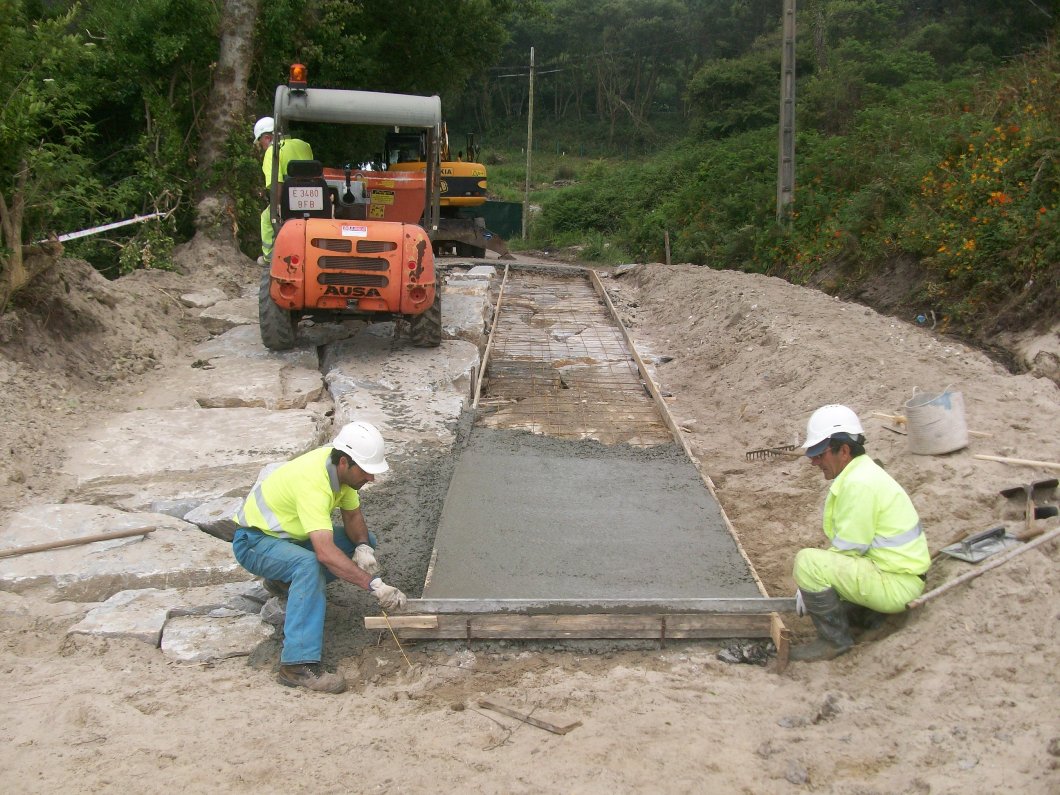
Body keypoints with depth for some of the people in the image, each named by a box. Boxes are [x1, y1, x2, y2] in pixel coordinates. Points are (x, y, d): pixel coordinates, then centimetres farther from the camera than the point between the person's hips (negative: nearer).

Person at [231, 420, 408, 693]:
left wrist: (362, 547, -18)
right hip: (254, 540, -9)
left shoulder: (341, 466, -10)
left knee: (366, 542, 0)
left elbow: (353, 516, 3)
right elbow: (326, 553, -45)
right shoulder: (313, 482, -36)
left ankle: (285, 581, 11)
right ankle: (298, 665, -38)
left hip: (291, 535, 9)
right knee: (309, 565, -37)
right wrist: (374, 585, -47)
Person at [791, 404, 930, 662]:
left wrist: (809, 587, -9)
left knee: (807, 562, -24)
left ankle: (835, 640, -9)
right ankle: (869, 614, 15)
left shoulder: (859, 484, -22)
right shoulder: (861, 472, 10)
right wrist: (813, 584, 6)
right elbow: (847, 543, 14)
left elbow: (848, 549, -21)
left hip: (896, 584, -11)